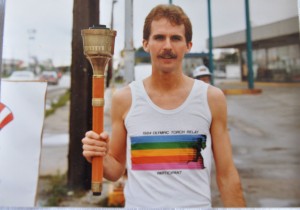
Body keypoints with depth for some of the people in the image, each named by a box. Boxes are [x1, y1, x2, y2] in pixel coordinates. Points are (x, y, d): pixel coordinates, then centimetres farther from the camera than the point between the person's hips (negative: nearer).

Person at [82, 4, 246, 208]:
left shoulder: (212, 98, -8)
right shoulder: (124, 99, -8)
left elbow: (227, 175, -3)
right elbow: (117, 169, 0)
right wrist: (101, 158, -19)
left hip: (197, 203, 0)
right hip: (139, 203, 0)